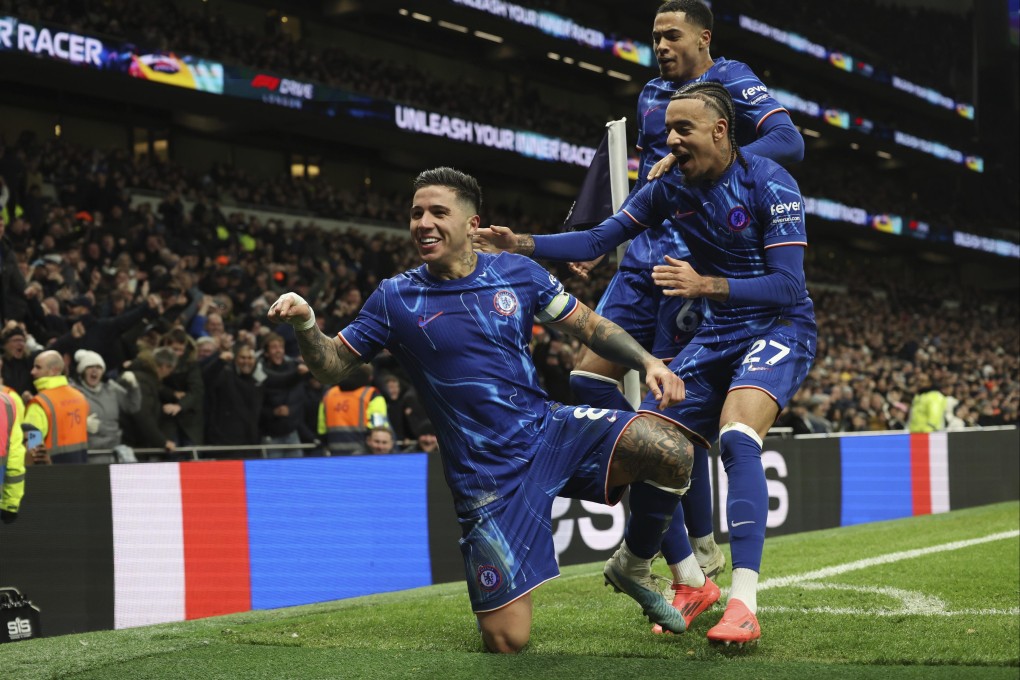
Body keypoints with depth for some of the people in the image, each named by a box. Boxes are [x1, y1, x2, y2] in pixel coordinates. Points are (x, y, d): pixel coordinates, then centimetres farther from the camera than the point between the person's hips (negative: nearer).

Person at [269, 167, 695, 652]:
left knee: (672, 452, -23)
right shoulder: (394, 299, -1)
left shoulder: (517, 272, 3)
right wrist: (304, 323, -16)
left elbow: (588, 325, 11)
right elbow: (331, 367, 4)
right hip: (486, 475, -2)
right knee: (506, 642, -11)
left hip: (549, 429, 2)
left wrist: (647, 362, -4)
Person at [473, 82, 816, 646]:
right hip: (716, 335, 6)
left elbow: (786, 285, -22)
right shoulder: (671, 186, 1)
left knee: (736, 438, -32)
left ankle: (743, 605, -34)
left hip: (779, 328, -6)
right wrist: (520, 245, -11)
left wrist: (706, 285, -33)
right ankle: (691, 584, 17)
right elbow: (597, 241, 2)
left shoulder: (769, 183, -16)